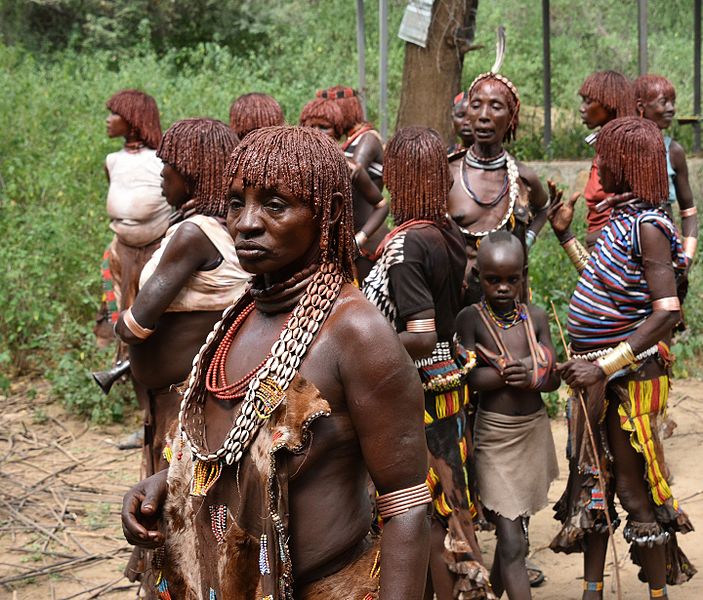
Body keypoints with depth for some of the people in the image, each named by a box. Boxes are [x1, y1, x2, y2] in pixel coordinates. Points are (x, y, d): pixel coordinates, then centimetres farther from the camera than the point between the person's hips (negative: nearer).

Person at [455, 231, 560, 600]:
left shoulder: (536, 317, 3)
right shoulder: (471, 318, -10)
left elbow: (553, 380, 0)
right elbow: (470, 378, -20)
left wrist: (530, 376, -21)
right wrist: (516, 371, -20)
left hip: (535, 431, 5)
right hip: (495, 435, -5)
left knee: (515, 528, 17)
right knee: (512, 542, -7)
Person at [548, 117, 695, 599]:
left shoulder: (647, 225, -19)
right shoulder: (621, 215, 8)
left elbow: (668, 311, -27)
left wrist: (605, 367, -29)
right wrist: (566, 236, 21)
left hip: (628, 376, -9)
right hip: (598, 370, 9)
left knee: (634, 491, 1)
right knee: (592, 480, 15)